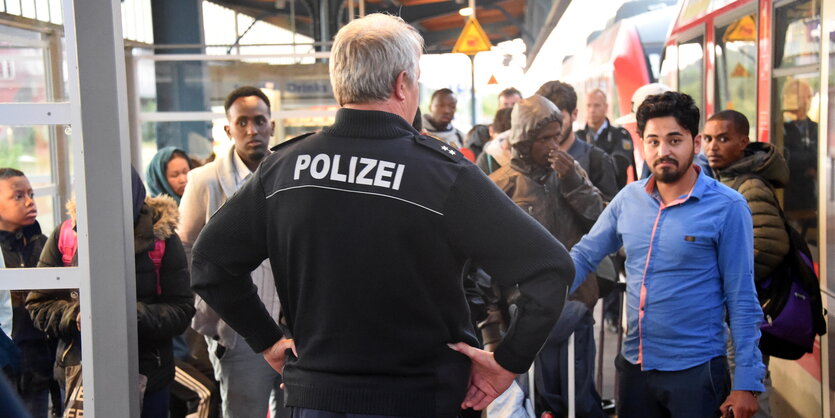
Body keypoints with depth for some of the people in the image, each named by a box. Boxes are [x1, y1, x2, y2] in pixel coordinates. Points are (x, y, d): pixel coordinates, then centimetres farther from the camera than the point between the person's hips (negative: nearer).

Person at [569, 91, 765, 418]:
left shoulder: (727, 207, -11)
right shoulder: (629, 198, 1)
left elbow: (742, 299, -10)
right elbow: (584, 256, 6)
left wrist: (747, 382, -12)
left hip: (696, 369, -4)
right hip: (634, 365, 5)